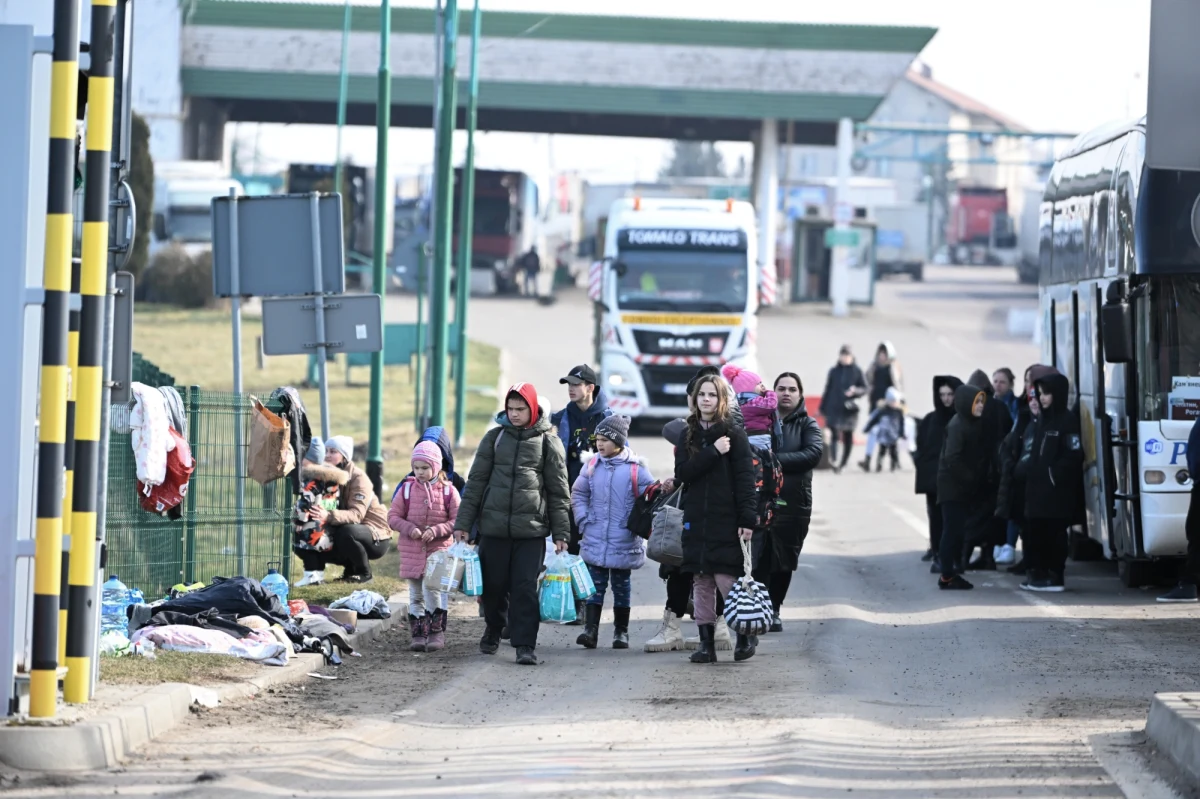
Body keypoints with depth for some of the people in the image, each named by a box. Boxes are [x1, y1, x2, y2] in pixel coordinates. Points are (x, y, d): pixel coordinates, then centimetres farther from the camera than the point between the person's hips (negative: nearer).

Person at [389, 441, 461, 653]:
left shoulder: (448, 491, -2)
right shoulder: (407, 488, 3)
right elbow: (393, 517, 4)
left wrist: (436, 530, -15)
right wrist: (409, 528, -14)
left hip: (438, 548, -3)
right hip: (411, 549, 3)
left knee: (432, 588, -15)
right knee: (415, 594, 7)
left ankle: (437, 632, -3)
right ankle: (418, 635, 14)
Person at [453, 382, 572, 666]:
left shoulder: (548, 442, 2)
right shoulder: (495, 437, 7)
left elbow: (559, 491, 4)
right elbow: (476, 481, 9)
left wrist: (561, 533, -1)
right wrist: (463, 523, 4)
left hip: (532, 529, -2)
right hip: (493, 526, 2)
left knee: (526, 588, -6)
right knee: (494, 584, 9)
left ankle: (525, 645, -4)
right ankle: (493, 631, 32)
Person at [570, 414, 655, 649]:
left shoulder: (636, 469, -8)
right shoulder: (592, 466, 3)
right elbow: (578, 494, 13)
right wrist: (584, 520, 2)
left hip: (624, 542, -2)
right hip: (595, 540, 2)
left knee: (621, 586, 9)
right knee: (596, 585, 2)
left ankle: (621, 631, 17)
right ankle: (590, 629, -1)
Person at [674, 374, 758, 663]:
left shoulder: (734, 434, -1)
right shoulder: (686, 435, 10)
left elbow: (745, 478, -6)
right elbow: (682, 473, -4)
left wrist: (747, 519, -14)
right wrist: (713, 452, -14)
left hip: (726, 519, -4)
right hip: (696, 520, 4)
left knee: (727, 580, -9)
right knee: (701, 583, 4)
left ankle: (745, 636, 9)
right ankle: (706, 643, 8)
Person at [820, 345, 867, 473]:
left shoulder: (856, 371, 2)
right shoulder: (834, 371, 6)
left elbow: (864, 388, 5)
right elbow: (827, 390, 10)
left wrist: (855, 391, -17)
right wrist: (823, 408, 11)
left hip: (849, 409, 0)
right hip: (834, 408, 0)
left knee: (848, 437, 8)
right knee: (834, 435, -14)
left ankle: (844, 462, 21)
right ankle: (833, 460, -27)